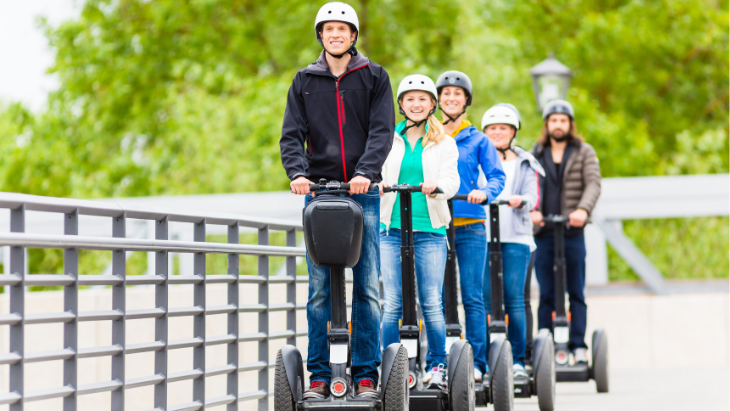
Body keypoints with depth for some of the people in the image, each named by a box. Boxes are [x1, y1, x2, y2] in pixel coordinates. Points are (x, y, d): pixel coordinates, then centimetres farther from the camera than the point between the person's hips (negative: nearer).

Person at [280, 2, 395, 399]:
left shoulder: (374, 77, 8)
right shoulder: (304, 81, 12)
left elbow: (382, 130, -2)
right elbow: (292, 134, 5)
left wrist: (366, 171, -19)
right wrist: (297, 172, -14)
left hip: (363, 192, -1)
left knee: (367, 287, -2)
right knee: (319, 289, -1)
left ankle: (366, 373, 3)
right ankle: (319, 375, 2)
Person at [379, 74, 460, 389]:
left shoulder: (444, 143, 11)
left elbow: (451, 180, -2)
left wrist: (436, 185, -26)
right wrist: (377, 183, -22)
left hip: (430, 230, -1)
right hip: (392, 229, 1)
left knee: (432, 303, -4)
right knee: (393, 303, -3)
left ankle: (436, 366, 7)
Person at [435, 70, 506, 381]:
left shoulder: (478, 140, 9)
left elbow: (497, 176, 3)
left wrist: (484, 192, -18)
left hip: (469, 227, -1)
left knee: (472, 297, -4)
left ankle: (476, 363, 0)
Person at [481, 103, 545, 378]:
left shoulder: (524, 164, 16)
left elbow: (532, 196, 5)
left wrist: (520, 200, -18)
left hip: (515, 237, 0)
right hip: (482, 234, 0)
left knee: (514, 298, -5)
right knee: (484, 299, -6)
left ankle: (517, 360, 0)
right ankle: (483, 359, -2)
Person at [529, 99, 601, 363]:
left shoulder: (584, 152, 10)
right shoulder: (535, 154, 14)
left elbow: (593, 184, -3)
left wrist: (583, 209, -22)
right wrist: (531, 210, -16)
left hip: (573, 233, -1)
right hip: (543, 233, 1)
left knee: (576, 292, 0)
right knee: (546, 294, 1)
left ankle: (578, 346, 1)